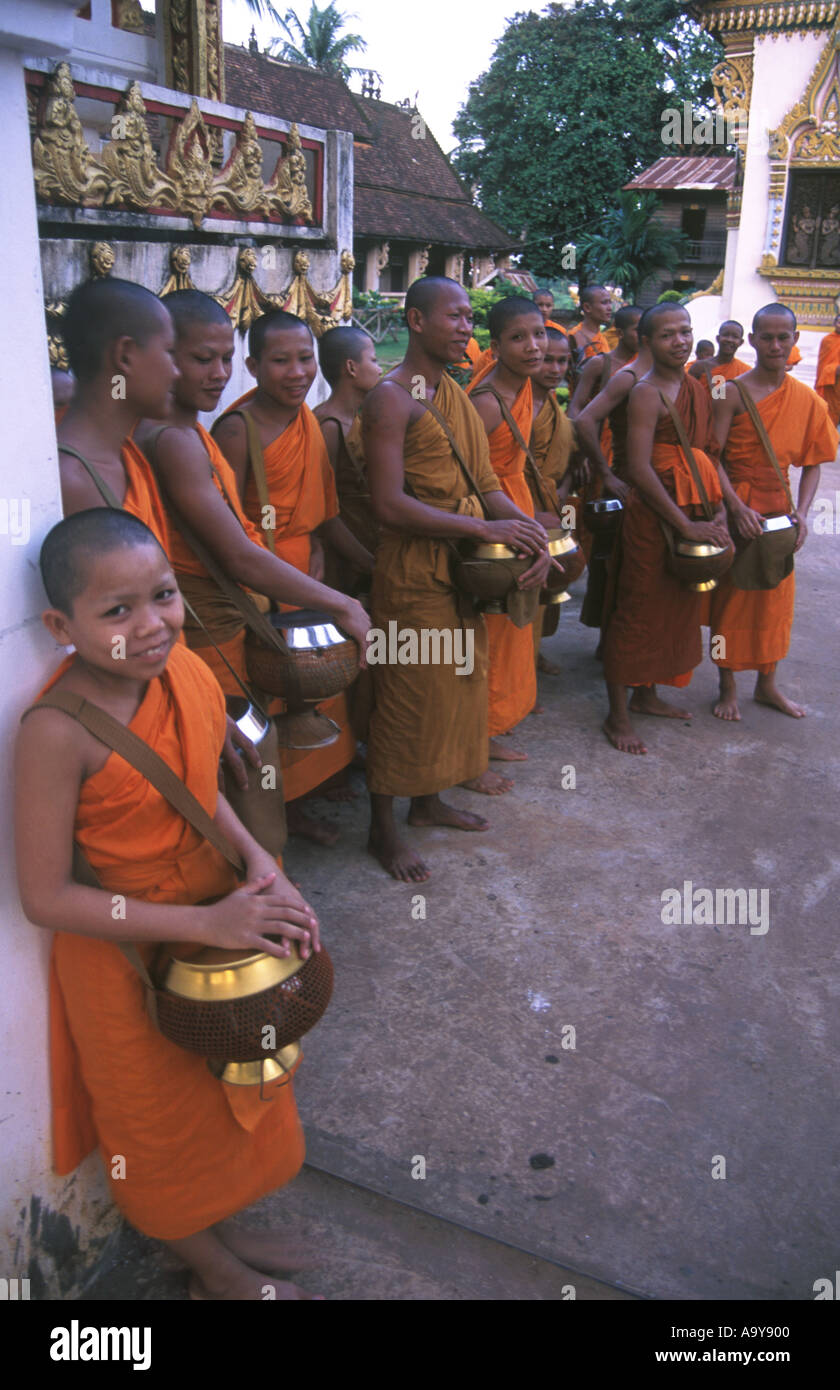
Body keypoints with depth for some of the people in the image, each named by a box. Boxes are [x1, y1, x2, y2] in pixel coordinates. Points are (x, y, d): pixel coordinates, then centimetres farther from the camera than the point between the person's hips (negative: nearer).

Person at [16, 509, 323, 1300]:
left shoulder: (187, 674, -11)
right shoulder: (58, 732, -30)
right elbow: (45, 897, -25)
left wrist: (260, 865, -12)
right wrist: (203, 922, -27)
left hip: (219, 926, 6)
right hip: (126, 957, -6)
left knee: (230, 1101, 27)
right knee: (164, 1121, 21)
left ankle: (222, 1229, 56)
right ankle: (212, 1272, 49)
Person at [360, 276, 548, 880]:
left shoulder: (456, 394, 14)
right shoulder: (392, 398, -13)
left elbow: (485, 482, 13)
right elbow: (390, 505, -21)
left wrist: (530, 530, -6)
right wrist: (484, 529, -24)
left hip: (464, 568, 9)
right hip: (413, 572, -8)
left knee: (456, 686, 17)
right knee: (406, 699, 0)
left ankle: (429, 800, 35)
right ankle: (383, 828, 16)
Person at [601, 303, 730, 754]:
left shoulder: (697, 390, 12)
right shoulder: (646, 393, -12)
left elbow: (708, 455, 17)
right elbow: (640, 469, -20)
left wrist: (718, 510, 3)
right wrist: (686, 525, -20)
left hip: (694, 514, 8)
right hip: (652, 514, -8)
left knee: (676, 606, 16)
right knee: (638, 610, -2)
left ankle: (646, 695, 32)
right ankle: (617, 715, 7)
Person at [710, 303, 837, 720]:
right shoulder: (733, 393, -8)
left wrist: (801, 512, -8)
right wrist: (737, 507, -23)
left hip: (778, 508, 4)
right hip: (736, 506, -4)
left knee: (776, 596, 10)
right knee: (732, 595, 2)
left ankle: (766, 684, 26)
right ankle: (728, 687, 16)